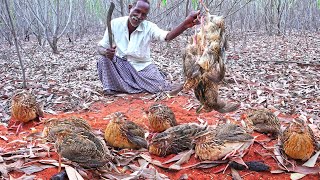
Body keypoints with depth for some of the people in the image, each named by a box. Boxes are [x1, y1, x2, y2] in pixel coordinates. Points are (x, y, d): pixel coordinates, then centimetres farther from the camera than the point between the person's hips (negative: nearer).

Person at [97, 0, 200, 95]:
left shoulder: (149, 27, -14)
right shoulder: (115, 24, -12)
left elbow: (167, 36, -34)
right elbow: (101, 47, -6)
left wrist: (185, 24, -54)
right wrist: (106, 52, -33)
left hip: (143, 66, 0)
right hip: (121, 65, 0)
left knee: (161, 87, -18)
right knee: (104, 59, -27)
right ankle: (111, 89, -4)